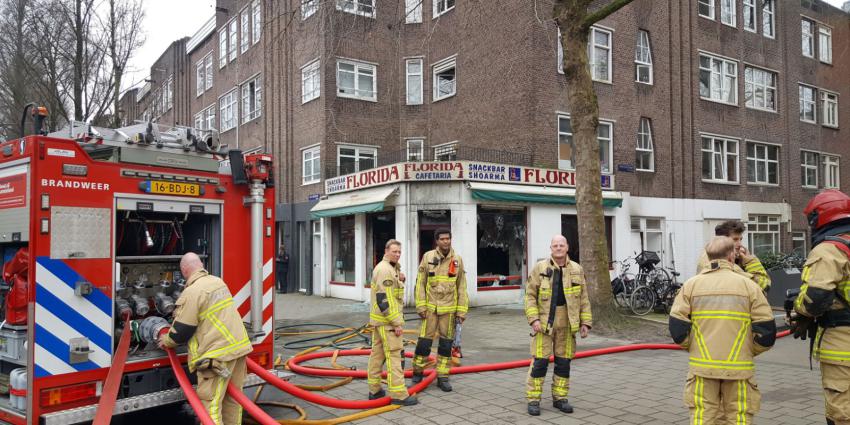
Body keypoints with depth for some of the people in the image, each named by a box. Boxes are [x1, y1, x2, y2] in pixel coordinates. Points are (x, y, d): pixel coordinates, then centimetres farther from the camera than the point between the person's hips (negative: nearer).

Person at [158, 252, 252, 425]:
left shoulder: (192, 292, -11)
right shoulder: (218, 281, 13)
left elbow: (183, 329, -8)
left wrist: (168, 341, 13)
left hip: (218, 352, -8)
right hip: (239, 345, 8)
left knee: (210, 404, -4)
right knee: (233, 397, 16)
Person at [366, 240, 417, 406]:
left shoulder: (391, 268, 17)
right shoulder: (385, 269, -17)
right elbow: (385, 300, -23)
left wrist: (400, 280, 6)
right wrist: (397, 323, -21)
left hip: (379, 319, 11)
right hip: (387, 321, -11)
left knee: (377, 353, 13)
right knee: (393, 355, -8)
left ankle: (374, 390, 21)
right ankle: (399, 394, -6)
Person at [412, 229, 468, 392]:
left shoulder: (457, 259, 3)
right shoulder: (428, 257, -1)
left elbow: (462, 287, 4)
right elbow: (420, 283, 0)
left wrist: (462, 310, -1)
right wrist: (421, 305, -6)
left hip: (449, 308, 2)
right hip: (430, 307, -1)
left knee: (446, 343, 7)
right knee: (424, 341, 0)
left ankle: (442, 377, 18)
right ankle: (418, 372, 19)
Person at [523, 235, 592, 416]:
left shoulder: (577, 270, 7)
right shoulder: (539, 268, -2)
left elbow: (584, 299, 10)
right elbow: (530, 295, -3)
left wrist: (585, 322, 4)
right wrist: (533, 319, -13)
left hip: (567, 324, 3)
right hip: (544, 322, -3)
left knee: (563, 362, 10)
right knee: (539, 361, -2)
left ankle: (560, 398, 24)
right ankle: (533, 399, 8)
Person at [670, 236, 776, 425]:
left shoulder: (691, 285, 1)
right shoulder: (748, 285, -1)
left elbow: (677, 328, -3)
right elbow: (767, 329, -2)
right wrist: (750, 351, 14)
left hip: (702, 366, 1)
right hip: (739, 367, -1)